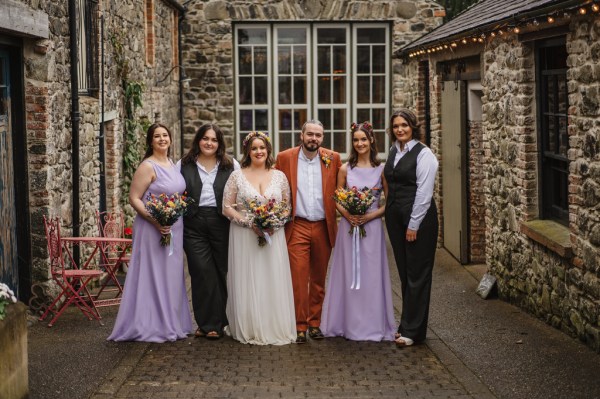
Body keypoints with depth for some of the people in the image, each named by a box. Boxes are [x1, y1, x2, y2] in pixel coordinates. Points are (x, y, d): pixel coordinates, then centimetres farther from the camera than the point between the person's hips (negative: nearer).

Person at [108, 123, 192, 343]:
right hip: (153, 229, -7)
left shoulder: (173, 165, 11)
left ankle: (171, 324, 22)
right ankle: (151, 327, 5)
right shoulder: (147, 167, -11)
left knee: (172, 275, 12)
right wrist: (154, 219, -23)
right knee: (153, 276, -3)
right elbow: (134, 198, -14)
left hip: (175, 229, 8)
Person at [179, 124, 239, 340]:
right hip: (194, 224, 0)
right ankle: (208, 322, 3)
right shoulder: (184, 165, 10)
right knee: (201, 271, -4)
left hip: (222, 223, 0)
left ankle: (219, 322, 11)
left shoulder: (231, 165, 8)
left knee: (222, 271, 2)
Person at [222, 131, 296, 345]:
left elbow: (287, 206, 10)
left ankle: (275, 329, 10)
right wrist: (250, 223, -13)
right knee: (247, 283, 0)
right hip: (244, 237, -2)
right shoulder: (237, 176, 1)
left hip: (274, 236, 2)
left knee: (274, 282, 1)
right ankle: (249, 330, 8)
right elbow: (227, 207, -1)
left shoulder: (279, 176, 7)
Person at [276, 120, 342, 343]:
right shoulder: (285, 158, 1)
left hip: (324, 227, 2)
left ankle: (315, 323, 20)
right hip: (297, 226, -2)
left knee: (319, 279, 10)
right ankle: (299, 326, 0)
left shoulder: (333, 159, 4)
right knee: (298, 277, -6)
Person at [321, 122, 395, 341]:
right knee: (348, 274, 5)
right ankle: (349, 323, 15)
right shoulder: (345, 169, 4)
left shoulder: (381, 169, 0)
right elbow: (337, 199, 8)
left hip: (372, 226, -1)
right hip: (348, 226, 1)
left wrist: (373, 215, -12)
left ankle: (372, 325, 12)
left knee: (371, 275, 2)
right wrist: (347, 214, -11)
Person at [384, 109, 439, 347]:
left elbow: (424, 192, -14)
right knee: (404, 272, 11)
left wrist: (414, 225, -15)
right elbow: (391, 187, 13)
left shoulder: (423, 154, -9)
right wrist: (388, 215, 6)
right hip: (395, 218, 7)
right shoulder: (393, 153, 12)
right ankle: (408, 325, 19)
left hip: (419, 218, -7)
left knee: (417, 274, -1)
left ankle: (412, 331, 3)